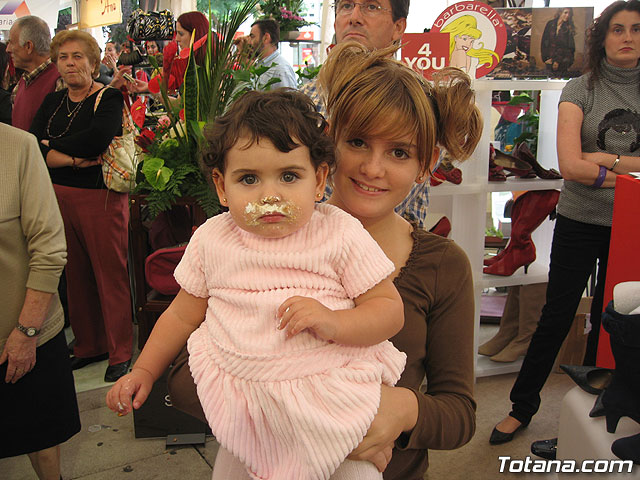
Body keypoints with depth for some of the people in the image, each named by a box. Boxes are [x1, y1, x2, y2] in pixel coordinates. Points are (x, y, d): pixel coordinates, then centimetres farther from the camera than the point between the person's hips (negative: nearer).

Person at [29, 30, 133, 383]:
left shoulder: (109, 98, -3)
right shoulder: (52, 102, 14)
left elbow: (97, 138, -22)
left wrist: (53, 146, -7)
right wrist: (72, 159, -15)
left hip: (100, 197, -6)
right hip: (59, 196, 6)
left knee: (110, 273, -1)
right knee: (75, 274, 11)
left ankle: (120, 352, 11)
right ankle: (88, 345, 26)